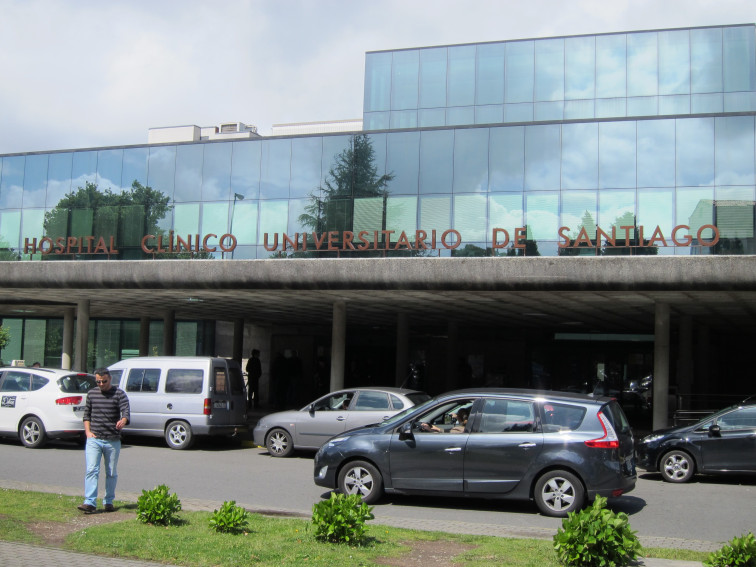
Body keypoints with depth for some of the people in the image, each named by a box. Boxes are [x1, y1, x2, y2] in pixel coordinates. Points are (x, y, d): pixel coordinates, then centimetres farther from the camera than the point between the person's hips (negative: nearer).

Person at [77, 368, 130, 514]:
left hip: (113, 441, -1)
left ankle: (108, 501, 20)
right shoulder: (92, 393, 10)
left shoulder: (119, 394, -1)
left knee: (111, 473, 7)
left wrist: (123, 421, -37)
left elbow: (126, 411, -14)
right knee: (91, 470, -11)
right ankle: (90, 502, -15)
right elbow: (87, 414, 18)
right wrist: (88, 431, 3)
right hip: (93, 440, 1)